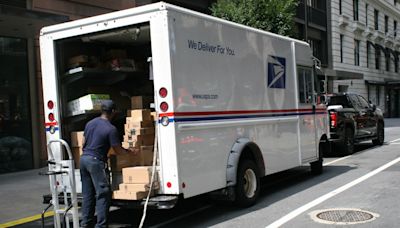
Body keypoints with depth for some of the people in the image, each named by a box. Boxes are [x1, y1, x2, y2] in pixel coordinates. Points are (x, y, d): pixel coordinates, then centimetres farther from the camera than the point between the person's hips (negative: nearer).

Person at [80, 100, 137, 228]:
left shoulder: (90, 123, 9)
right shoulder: (111, 129, -11)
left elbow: (83, 143, 16)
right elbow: (118, 150, -6)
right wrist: (130, 151, 11)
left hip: (84, 159, 8)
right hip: (96, 162, -7)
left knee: (88, 194, 13)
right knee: (103, 194, -2)